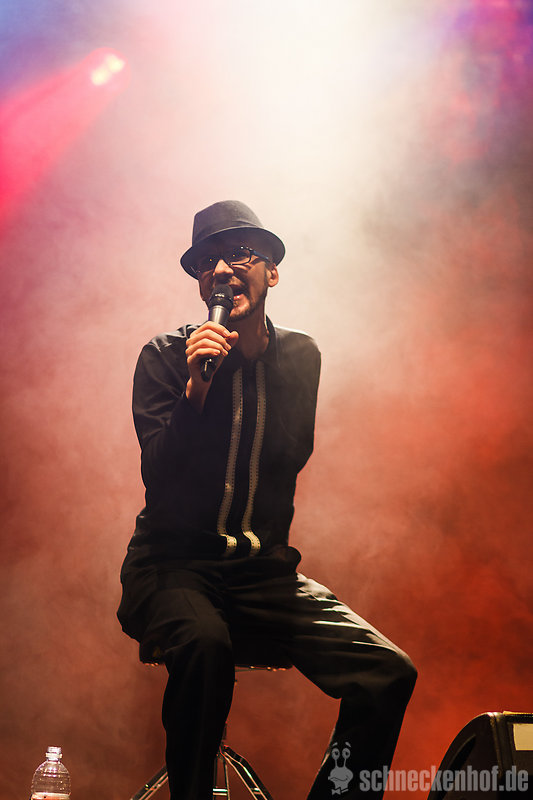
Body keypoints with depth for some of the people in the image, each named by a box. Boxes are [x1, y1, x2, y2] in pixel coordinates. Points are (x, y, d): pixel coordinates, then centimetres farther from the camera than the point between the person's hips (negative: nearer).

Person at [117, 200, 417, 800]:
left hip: (263, 570, 3)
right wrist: (197, 385, -23)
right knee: (204, 641, -37)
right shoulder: (165, 357, -2)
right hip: (174, 563, -3)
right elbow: (161, 474, -11)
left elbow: (290, 455, 0)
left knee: (388, 672, -17)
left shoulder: (298, 356, 8)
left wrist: (254, 350, -4)